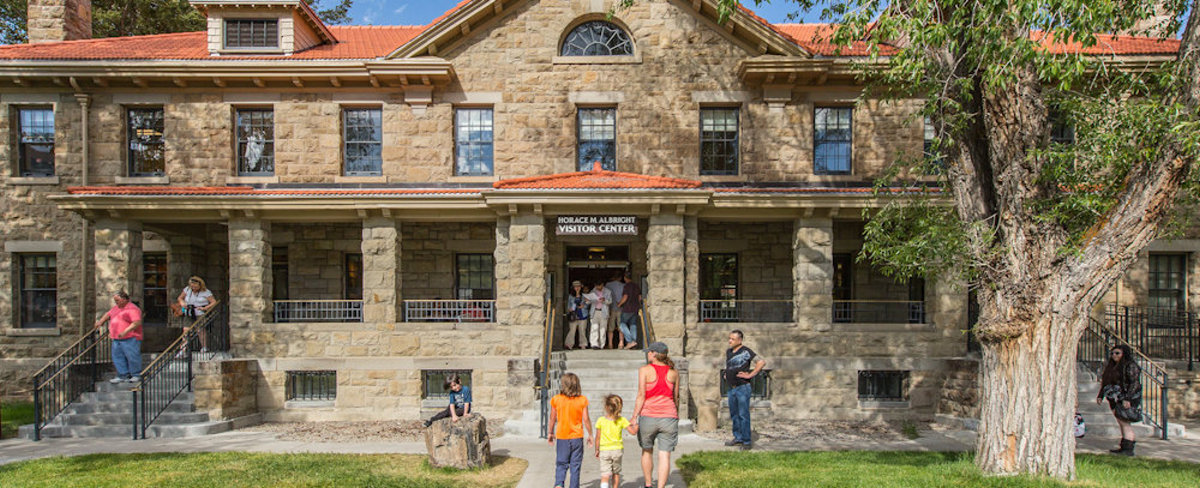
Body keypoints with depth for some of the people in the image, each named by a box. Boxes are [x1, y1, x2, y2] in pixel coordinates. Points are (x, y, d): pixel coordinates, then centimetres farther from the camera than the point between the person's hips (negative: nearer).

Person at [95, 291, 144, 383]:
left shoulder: (132, 309, -12)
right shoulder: (116, 308, 18)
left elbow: (137, 322, -22)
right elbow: (108, 314, 35)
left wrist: (125, 331, -28)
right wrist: (101, 321, 20)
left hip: (130, 338, -9)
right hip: (116, 339, 9)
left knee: (132, 357, -7)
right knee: (118, 357, 9)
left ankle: (136, 375, 2)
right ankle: (123, 375, 15)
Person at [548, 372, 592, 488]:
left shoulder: (556, 399, -6)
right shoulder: (582, 400, -7)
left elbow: (553, 419, 2)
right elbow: (586, 419, -5)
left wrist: (550, 433, 17)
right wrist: (590, 435, 7)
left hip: (562, 437, 0)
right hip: (577, 436, 0)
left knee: (561, 464, 9)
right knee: (575, 465, 10)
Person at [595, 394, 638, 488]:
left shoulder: (601, 420, -7)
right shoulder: (622, 420, -6)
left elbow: (598, 437, -1)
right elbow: (633, 432, -8)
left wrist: (597, 450, 13)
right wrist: (636, 425, 13)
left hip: (604, 450, -2)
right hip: (617, 449, 2)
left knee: (605, 475, -7)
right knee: (616, 473, 21)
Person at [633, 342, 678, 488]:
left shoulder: (645, 370, -5)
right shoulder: (673, 372, 5)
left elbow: (641, 396, -9)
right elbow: (676, 397, 13)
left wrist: (634, 417, -5)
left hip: (648, 416, -1)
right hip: (669, 417, 1)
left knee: (647, 451, 20)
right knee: (665, 455, 2)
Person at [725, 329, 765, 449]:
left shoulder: (746, 352, -11)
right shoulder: (728, 351, 12)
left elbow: (762, 362, -16)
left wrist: (750, 375, -16)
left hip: (742, 387, -7)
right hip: (731, 388, 7)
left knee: (743, 415, -5)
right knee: (734, 414, 13)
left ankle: (746, 442, 2)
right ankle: (738, 438, 25)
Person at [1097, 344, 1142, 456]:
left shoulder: (1131, 366, -9)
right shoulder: (1111, 366, 15)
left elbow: (1135, 383, -15)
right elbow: (1105, 382, 21)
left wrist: (1127, 399, -21)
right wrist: (1100, 395, 16)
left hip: (1127, 400, -8)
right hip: (1115, 399, 8)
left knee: (1124, 422, -10)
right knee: (1122, 423, 8)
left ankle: (1128, 449, -10)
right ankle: (1124, 447, 11)